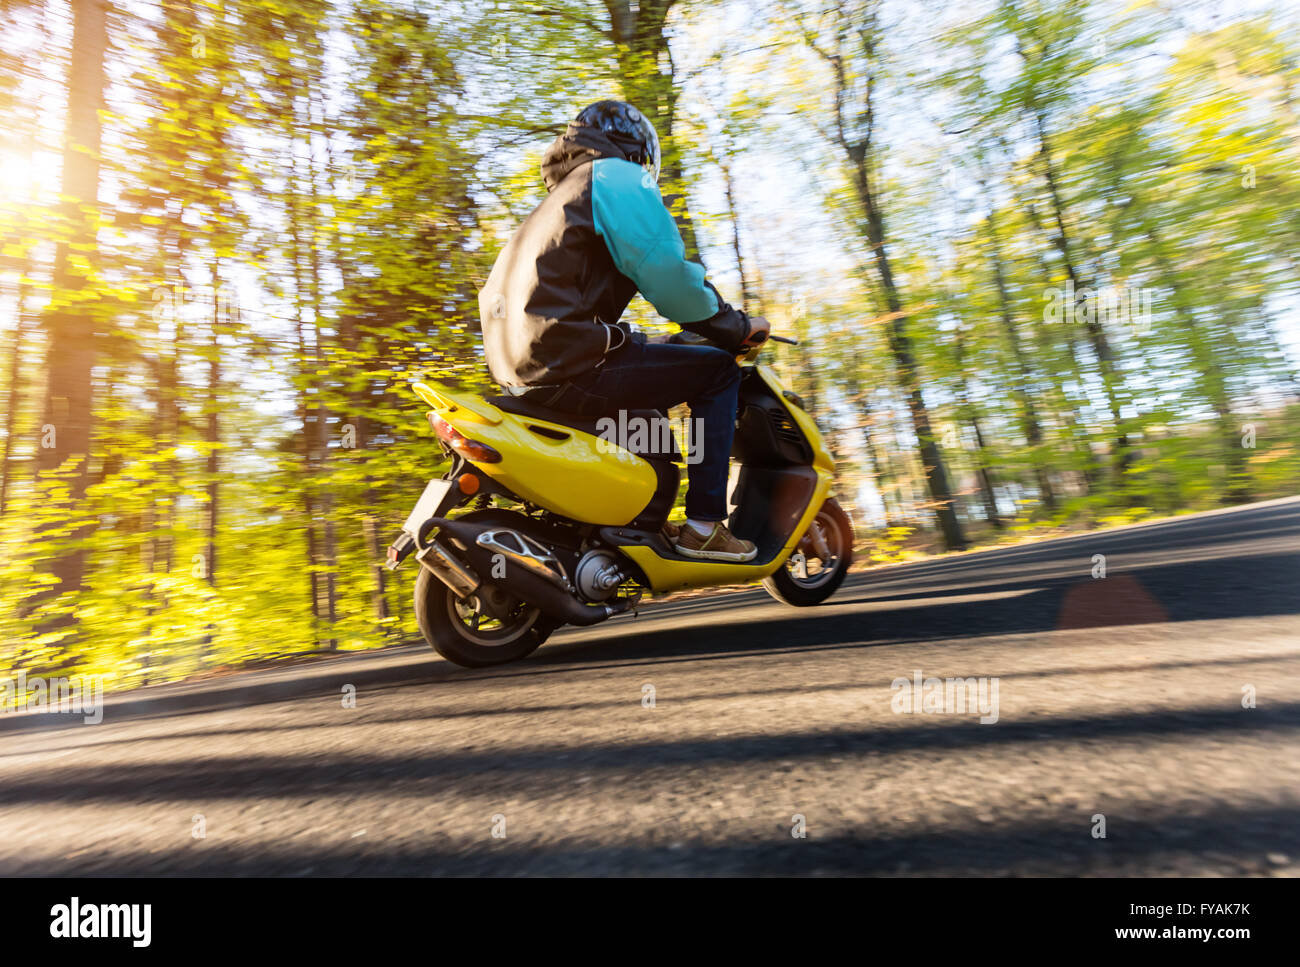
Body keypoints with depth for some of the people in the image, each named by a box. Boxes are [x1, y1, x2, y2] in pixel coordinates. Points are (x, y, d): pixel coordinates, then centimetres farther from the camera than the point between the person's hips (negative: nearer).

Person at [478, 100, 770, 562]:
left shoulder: (558, 198, 33)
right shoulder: (617, 176, 3)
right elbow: (667, 273, -11)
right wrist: (736, 326, 5)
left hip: (522, 366, 10)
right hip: (569, 365, -10)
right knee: (716, 370, 0)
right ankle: (704, 524, -4)